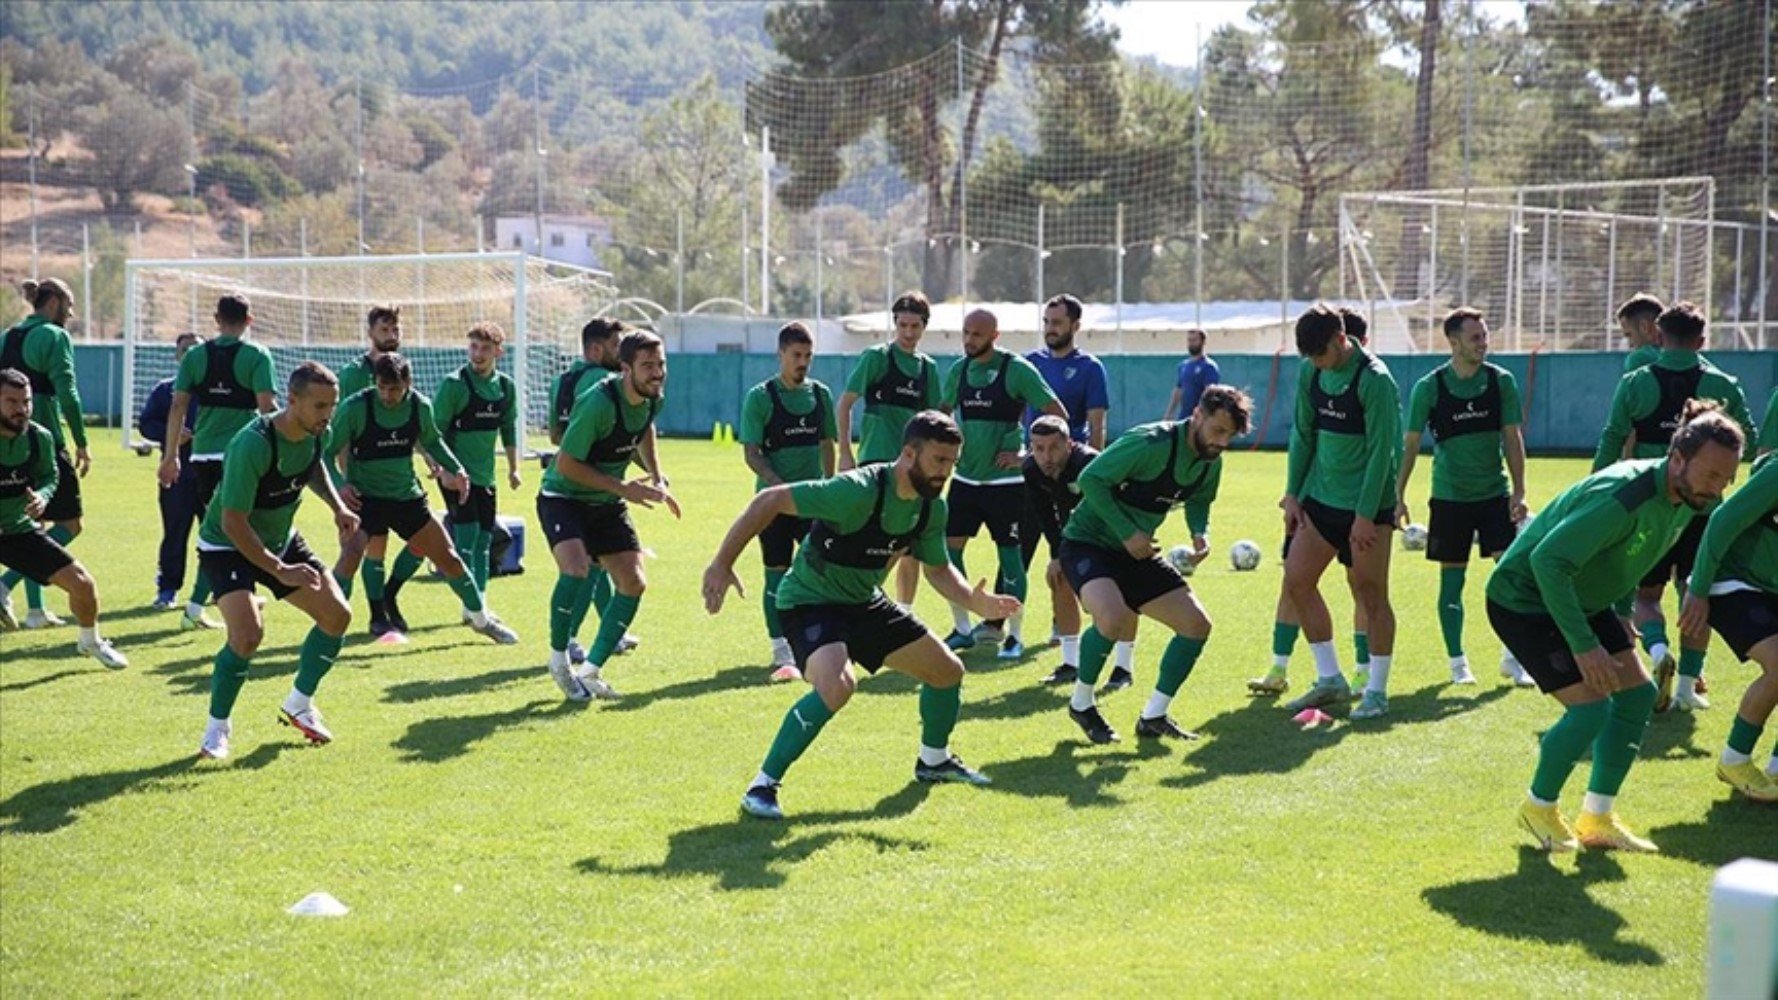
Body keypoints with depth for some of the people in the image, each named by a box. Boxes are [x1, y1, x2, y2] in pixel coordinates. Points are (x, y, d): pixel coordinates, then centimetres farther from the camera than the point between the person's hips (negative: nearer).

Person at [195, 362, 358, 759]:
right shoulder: (252, 445, -34)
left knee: (337, 614, 3)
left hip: (281, 539, 8)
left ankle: (298, 705, 24)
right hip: (227, 545, -8)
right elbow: (232, 523, -32)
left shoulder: (317, 434, -11)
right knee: (248, 632, -27)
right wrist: (279, 571, -31)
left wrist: (337, 506, -1)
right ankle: (217, 727, -6)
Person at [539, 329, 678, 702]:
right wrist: (622, 488, -24)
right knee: (575, 567, -30)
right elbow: (566, 464, -25)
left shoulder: (652, 399, -5)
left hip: (607, 504, 7)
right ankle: (559, 660, -9)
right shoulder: (599, 402, -28)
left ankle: (590, 671, 8)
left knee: (633, 583, -2)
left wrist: (657, 480, 14)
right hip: (563, 497, -7)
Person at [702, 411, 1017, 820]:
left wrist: (973, 600, -12)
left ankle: (934, 760, 42)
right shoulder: (859, 491, -31)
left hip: (863, 601, 8)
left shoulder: (932, 508, -6)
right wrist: (722, 564, -30)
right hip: (810, 599, -8)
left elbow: (938, 569, 10)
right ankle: (763, 786, -21)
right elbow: (769, 500, -29)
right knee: (836, 685, -35)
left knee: (948, 671, 13)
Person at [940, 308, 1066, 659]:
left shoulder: (1017, 369, -10)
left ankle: (1014, 635, 9)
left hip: (1004, 480, -6)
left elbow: (1059, 416, -9)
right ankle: (962, 629, 15)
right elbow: (943, 413, 22)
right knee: (947, 548, 2)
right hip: (965, 478, 6)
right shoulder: (960, 369, 6)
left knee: (1010, 554, -2)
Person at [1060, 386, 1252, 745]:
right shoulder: (1151, 443, -25)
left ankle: (1154, 716, 13)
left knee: (1197, 625, -1)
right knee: (1114, 618, -33)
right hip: (1087, 542, -8)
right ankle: (1081, 703, -7)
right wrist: (1128, 533, -25)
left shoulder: (1210, 462, -1)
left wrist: (1200, 534, -4)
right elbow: (1091, 479, -24)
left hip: (1137, 552, 8)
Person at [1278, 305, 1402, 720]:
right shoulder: (1312, 374, 3)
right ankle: (1330, 679, 16)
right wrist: (1293, 492, 6)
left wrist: (1366, 515, -18)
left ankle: (1376, 691, 10)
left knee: (1371, 595, 0)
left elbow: (1381, 451, -18)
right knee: (1296, 580, 4)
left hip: (1366, 504, -7)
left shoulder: (1374, 379, -18)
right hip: (1320, 499, 7)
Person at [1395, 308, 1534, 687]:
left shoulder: (1502, 381, -2)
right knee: (1451, 581, 3)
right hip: (1449, 497, -1)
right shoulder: (1429, 387, -7)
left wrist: (1519, 491, -5)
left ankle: (1513, 658, 5)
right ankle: (1457, 661, 16)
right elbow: (1410, 444, -2)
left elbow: (1512, 439, 1)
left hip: (1494, 493, 1)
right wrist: (1398, 496, -4)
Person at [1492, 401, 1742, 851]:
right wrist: (1583, 645, -35)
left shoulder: (1687, 497, -4)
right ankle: (1539, 809, 8)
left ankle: (1597, 818, 15)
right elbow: (1548, 561, -36)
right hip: (1524, 598, -9)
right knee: (1591, 708, -16)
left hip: (1582, 597, 9)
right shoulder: (1624, 497, -33)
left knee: (1637, 694, 3)